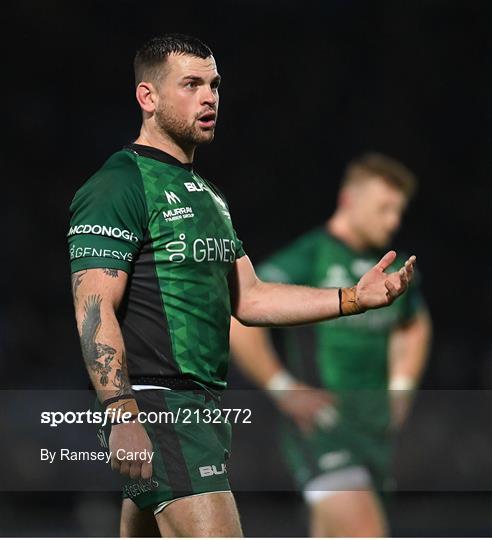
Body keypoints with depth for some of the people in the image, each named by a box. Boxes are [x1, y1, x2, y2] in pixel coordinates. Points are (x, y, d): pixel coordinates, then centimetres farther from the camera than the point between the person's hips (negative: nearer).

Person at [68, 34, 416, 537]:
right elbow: (95, 311, -16)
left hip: (202, 408, 9)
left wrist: (354, 298, 12)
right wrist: (122, 416, -25)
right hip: (153, 404, -9)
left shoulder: (206, 194, 22)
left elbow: (247, 298, 22)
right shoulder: (118, 185, -8)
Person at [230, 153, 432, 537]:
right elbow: (239, 323, -15)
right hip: (319, 425, -7)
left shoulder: (394, 268, 11)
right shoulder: (306, 259, -10)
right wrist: (284, 390, -15)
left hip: (375, 429, 7)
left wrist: (401, 388, 18)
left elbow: (415, 325, 33)